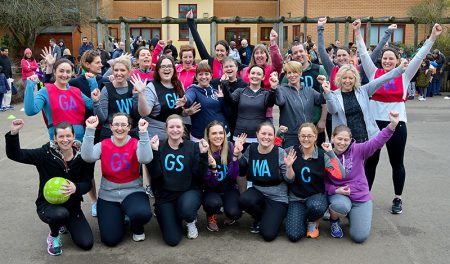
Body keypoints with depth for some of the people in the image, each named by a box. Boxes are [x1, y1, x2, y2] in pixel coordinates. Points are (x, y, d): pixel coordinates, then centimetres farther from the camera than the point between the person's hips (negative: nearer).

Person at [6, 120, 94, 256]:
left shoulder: (82, 156, -9)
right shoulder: (46, 153, -14)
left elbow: (87, 183, -7)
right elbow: (15, 155, -18)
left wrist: (76, 188, -30)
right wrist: (13, 134, -35)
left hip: (72, 205, 3)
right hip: (47, 204, -3)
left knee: (86, 244, -7)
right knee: (61, 213, -40)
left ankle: (64, 223, 26)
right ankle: (54, 235, -1)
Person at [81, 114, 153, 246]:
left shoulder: (136, 144, -5)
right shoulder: (103, 145, -2)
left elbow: (146, 159, -27)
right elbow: (87, 157, -21)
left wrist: (143, 132, -33)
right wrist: (90, 130, -26)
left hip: (133, 192, -1)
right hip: (108, 196, 2)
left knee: (143, 213, -35)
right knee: (110, 240, -8)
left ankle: (137, 228, 5)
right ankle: (119, 217, 27)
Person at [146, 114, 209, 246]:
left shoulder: (193, 147, -1)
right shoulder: (159, 147, -1)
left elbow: (200, 174, -8)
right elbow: (155, 175, -12)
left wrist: (203, 154, -20)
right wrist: (155, 151, -21)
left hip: (189, 191, 0)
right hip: (165, 195, 1)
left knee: (186, 210, -37)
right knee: (172, 240, -11)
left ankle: (191, 221, 2)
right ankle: (175, 219, 23)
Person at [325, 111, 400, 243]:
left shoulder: (357, 150, -7)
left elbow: (377, 142, -22)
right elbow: (324, 182, 0)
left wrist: (392, 125, -36)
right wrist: (336, 190, -19)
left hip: (361, 197, 1)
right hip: (338, 195, -1)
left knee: (360, 237, -9)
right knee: (341, 206, -40)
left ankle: (352, 215, 26)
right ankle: (334, 220, 0)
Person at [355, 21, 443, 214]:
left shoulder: (404, 76, 4)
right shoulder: (374, 73, 4)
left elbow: (419, 56, 0)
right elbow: (363, 53, 0)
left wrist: (433, 37, -5)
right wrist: (357, 32, -4)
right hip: (374, 122, 0)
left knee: (397, 163, 10)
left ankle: (397, 199, 25)